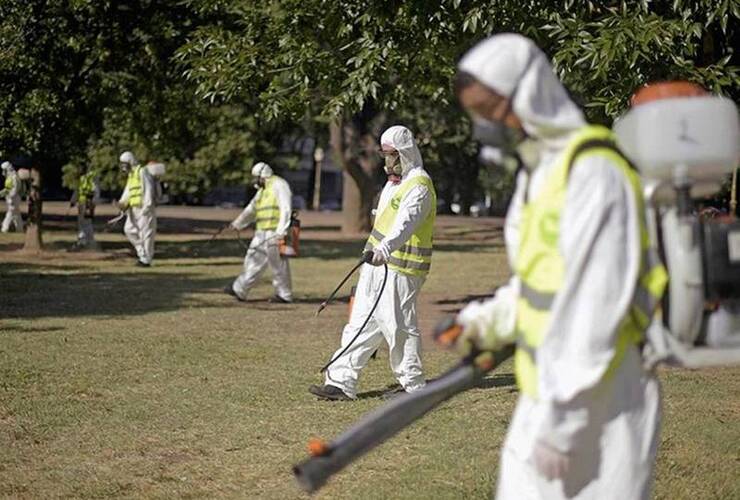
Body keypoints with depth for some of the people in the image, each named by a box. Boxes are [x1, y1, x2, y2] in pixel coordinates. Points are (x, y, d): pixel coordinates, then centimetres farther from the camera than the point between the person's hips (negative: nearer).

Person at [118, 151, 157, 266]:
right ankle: (142, 252, 15)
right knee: (129, 229, 8)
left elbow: (148, 189, -17)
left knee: (145, 232, -6)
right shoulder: (131, 175, 19)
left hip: (144, 207, -10)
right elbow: (128, 192, 17)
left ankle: (146, 259, -3)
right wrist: (123, 202, 1)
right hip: (134, 208, 10)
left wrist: (147, 206, -22)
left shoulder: (142, 172, -11)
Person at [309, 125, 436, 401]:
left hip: (399, 270, -9)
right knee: (362, 324, 7)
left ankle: (414, 386, 12)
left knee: (399, 327, -2)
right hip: (377, 264, 10)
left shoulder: (418, 186, -17)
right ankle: (341, 382, 8)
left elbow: (405, 223, -35)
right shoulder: (395, 179, 16)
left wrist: (385, 249, -50)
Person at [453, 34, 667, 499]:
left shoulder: (593, 171, -20)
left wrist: (560, 423, -24)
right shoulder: (538, 169, 10)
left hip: (602, 403, -9)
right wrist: (492, 320, 8)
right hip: (552, 391, 9)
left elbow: (593, 305, -24)